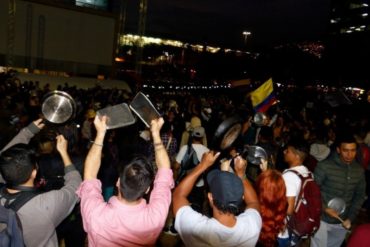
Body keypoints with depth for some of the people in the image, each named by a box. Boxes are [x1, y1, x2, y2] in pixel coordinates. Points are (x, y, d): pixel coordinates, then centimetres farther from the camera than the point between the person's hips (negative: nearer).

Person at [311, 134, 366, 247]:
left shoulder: (359, 170, -1)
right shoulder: (324, 166, -16)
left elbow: (360, 195, 7)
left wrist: (350, 218, 0)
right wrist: (324, 208, -22)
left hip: (342, 222, 4)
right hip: (322, 219, -4)